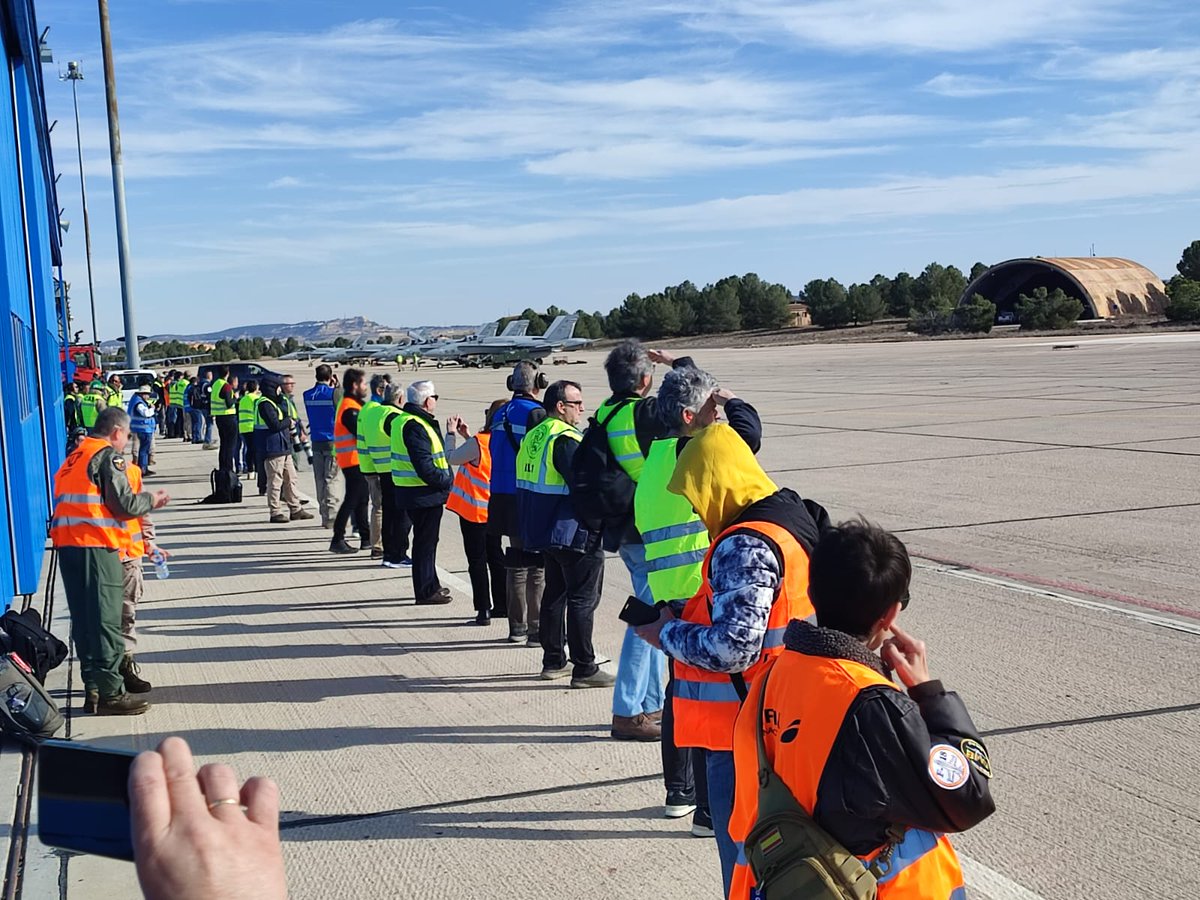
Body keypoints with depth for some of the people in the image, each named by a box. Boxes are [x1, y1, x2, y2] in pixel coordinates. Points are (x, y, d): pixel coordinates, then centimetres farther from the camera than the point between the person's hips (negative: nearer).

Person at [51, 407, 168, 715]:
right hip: (96, 543, -8)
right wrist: (152, 500, 8)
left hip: (66, 542, 8)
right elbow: (124, 504, -10)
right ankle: (110, 692, -3)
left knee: (83, 619, 12)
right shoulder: (109, 455, -4)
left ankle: (93, 688, 18)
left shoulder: (74, 457, 21)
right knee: (107, 620, -5)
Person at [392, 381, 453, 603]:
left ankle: (431, 586, 31)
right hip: (423, 494, -10)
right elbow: (425, 468, -26)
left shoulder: (404, 421, 13)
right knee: (425, 541, -1)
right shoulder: (415, 427, -21)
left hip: (412, 491, 10)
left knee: (427, 539, 20)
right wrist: (447, 482, -14)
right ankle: (425, 592, 7)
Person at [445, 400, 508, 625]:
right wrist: (467, 436, 12)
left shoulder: (478, 443, -22)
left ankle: (483, 610, 4)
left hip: (474, 510, -6)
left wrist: (451, 433, 3)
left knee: (477, 559, 2)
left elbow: (451, 458, -9)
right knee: (495, 556, 17)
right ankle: (502, 605, 24)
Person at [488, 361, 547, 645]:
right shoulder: (535, 413, -13)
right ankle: (537, 628, -1)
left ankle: (517, 626, 21)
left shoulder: (500, 414, 11)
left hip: (504, 496, 8)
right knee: (537, 565, -3)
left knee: (516, 561, 15)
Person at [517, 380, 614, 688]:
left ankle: (553, 661, 25)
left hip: (542, 532, 10)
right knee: (583, 599, -3)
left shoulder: (533, 436, 10)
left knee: (555, 594, 18)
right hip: (574, 534, -9)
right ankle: (584, 669, 0)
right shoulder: (565, 439, -19)